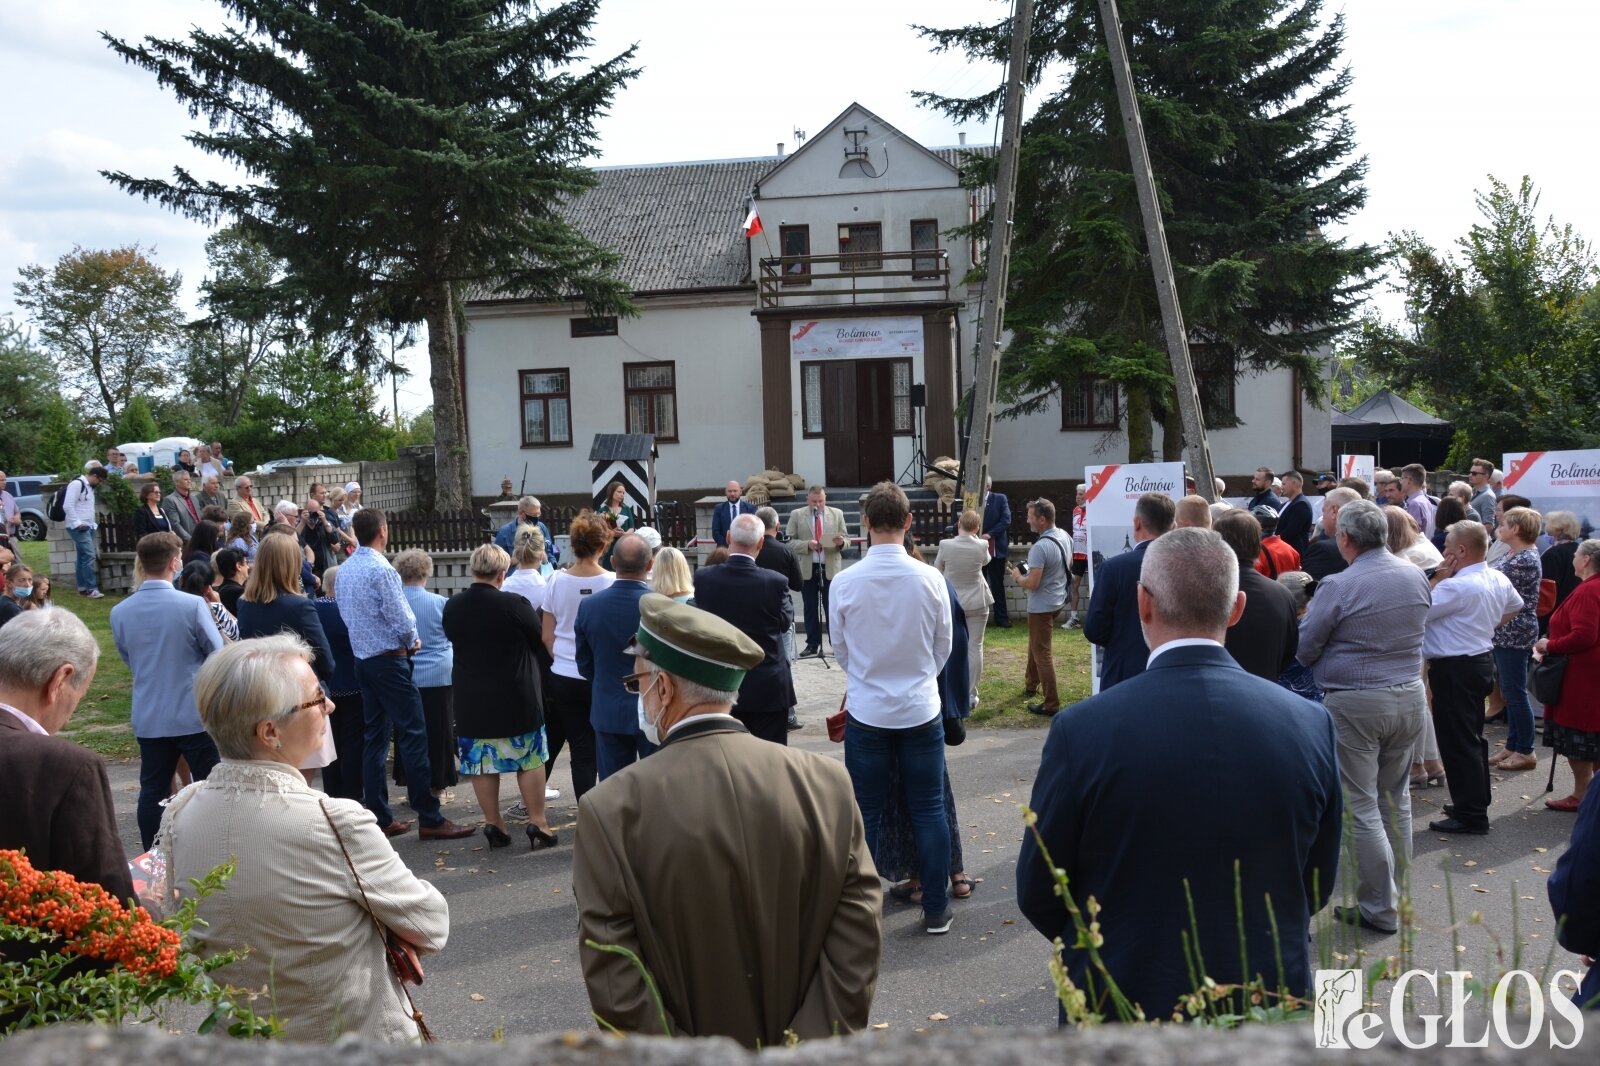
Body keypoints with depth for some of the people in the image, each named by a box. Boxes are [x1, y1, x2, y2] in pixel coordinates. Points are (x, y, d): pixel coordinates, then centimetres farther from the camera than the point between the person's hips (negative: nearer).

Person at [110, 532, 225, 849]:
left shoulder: (120, 612, -2)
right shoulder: (192, 605, -16)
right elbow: (219, 654, -6)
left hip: (148, 717, 4)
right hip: (195, 714, -4)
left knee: (152, 791, 12)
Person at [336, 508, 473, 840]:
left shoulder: (345, 570, 8)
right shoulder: (381, 570, -17)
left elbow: (346, 613, 14)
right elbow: (402, 619, -19)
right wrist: (412, 641, 2)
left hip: (362, 660, 9)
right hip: (389, 660, -9)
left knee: (375, 737, 11)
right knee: (414, 735, -6)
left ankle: (379, 816, 14)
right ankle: (429, 819, -5)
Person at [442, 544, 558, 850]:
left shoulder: (452, 607, -4)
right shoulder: (514, 604, -18)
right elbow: (538, 638, -4)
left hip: (471, 701, 4)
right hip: (517, 699, -4)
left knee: (481, 762, 11)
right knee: (530, 759, 7)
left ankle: (493, 825, 16)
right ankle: (538, 825, 8)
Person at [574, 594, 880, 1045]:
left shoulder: (611, 811, -19)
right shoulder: (827, 783, -12)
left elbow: (613, 980, -20)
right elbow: (860, 936, -12)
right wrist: (812, 1050, -8)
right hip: (801, 1049, 2)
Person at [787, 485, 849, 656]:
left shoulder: (837, 514, 5)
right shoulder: (796, 515, 2)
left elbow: (846, 539, 6)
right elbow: (791, 541, -1)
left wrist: (841, 542, -18)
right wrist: (807, 544, -18)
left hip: (831, 568, 0)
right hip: (807, 569, 0)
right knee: (810, 609, 6)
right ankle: (812, 644, 12)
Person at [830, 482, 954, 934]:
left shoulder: (845, 582, -12)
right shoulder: (930, 579, -12)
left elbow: (841, 650, 3)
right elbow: (943, 647, 2)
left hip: (866, 711, 0)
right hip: (921, 710, 0)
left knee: (864, 813, 10)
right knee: (929, 810, 10)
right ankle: (936, 909, 16)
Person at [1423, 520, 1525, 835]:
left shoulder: (1457, 586, -23)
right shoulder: (1498, 579, 7)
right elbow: (1516, 606, 26)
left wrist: (1437, 579, -13)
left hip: (1454, 669, -10)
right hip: (1480, 662, 10)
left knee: (1456, 741, -4)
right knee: (1471, 737, 18)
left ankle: (1470, 814, -2)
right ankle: (1476, 804, 27)